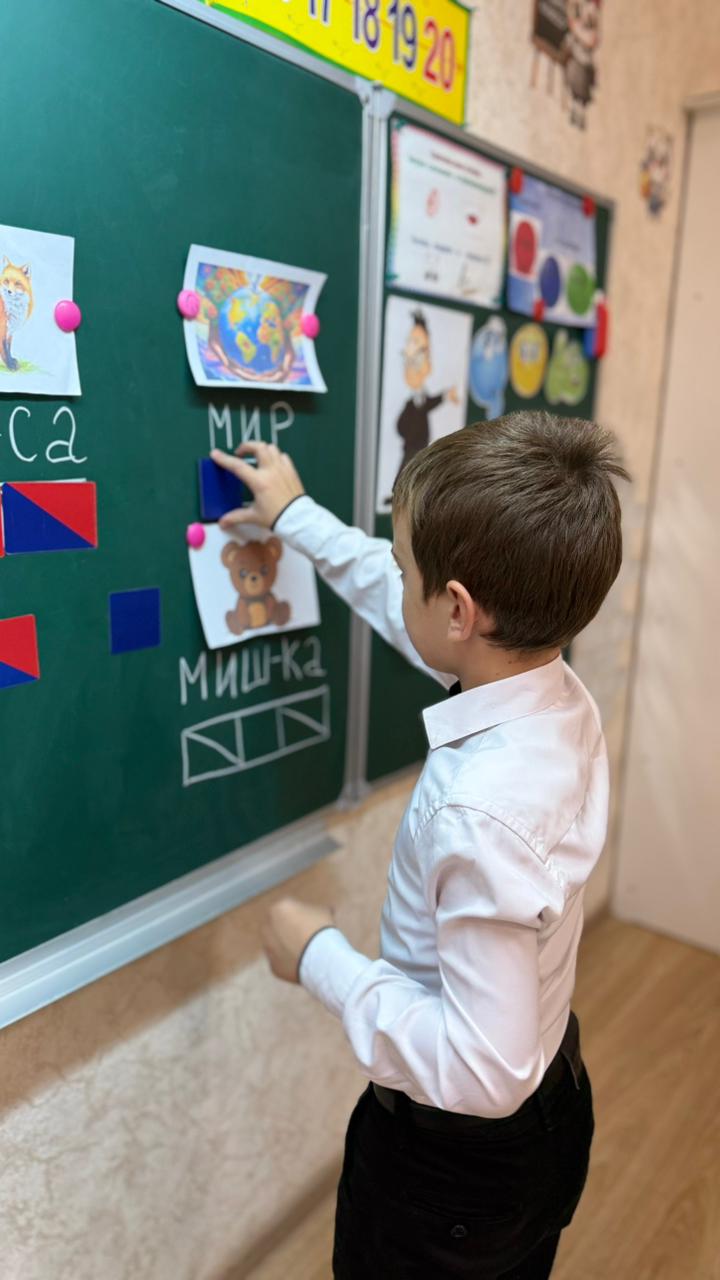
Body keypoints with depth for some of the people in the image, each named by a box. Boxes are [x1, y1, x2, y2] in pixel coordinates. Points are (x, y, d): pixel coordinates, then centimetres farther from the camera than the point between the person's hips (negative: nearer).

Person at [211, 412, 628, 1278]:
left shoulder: (482, 811, -39)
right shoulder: (555, 696, -13)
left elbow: (485, 1070, -32)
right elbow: (417, 613, 3)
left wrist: (320, 959, -22)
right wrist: (298, 517, 13)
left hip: (459, 1162, -6)